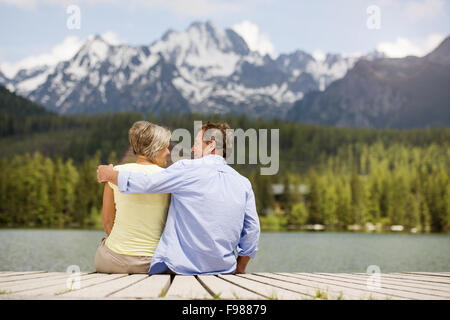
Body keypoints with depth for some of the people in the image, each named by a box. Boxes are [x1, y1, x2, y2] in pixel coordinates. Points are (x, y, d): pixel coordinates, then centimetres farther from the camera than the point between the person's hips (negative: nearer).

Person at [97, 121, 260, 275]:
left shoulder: (188, 168, -6)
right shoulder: (243, 184, 8)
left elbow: (145, 183, -5)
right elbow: (252, 229, 8)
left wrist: (109, 174, 12)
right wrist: (239, 269, 20)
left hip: (179, 268, -4)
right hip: (223, 270, 5)